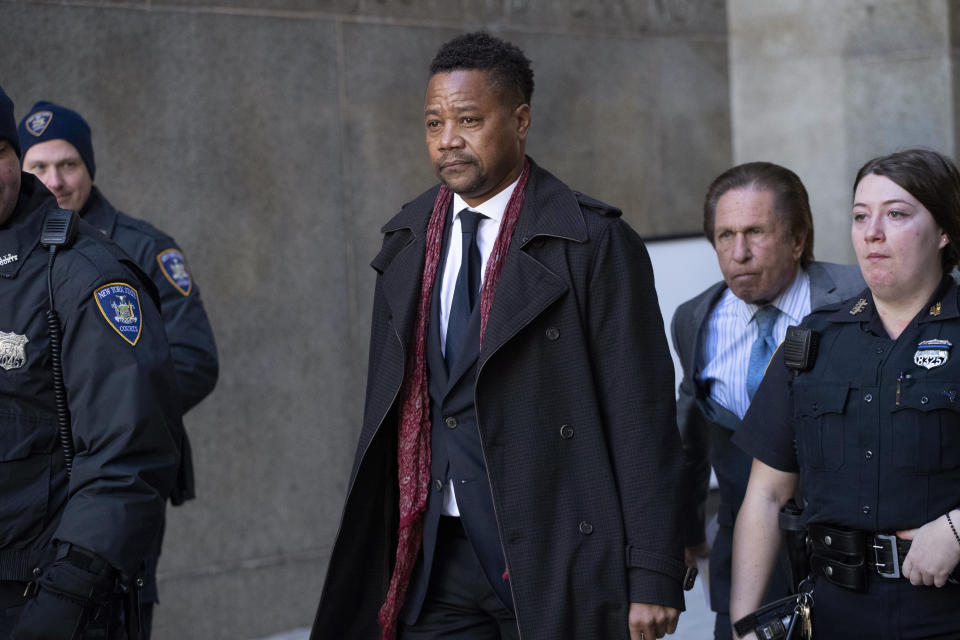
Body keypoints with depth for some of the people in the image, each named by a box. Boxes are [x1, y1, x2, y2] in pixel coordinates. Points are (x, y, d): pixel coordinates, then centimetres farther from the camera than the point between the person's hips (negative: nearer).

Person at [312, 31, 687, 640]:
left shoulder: (594, 242, -6)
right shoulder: (407, 243, 12)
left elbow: (642, 416, -8)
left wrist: (653, 578, -12)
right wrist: (366, 558, 13)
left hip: (556, 561, -4)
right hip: (438, 565, 5)